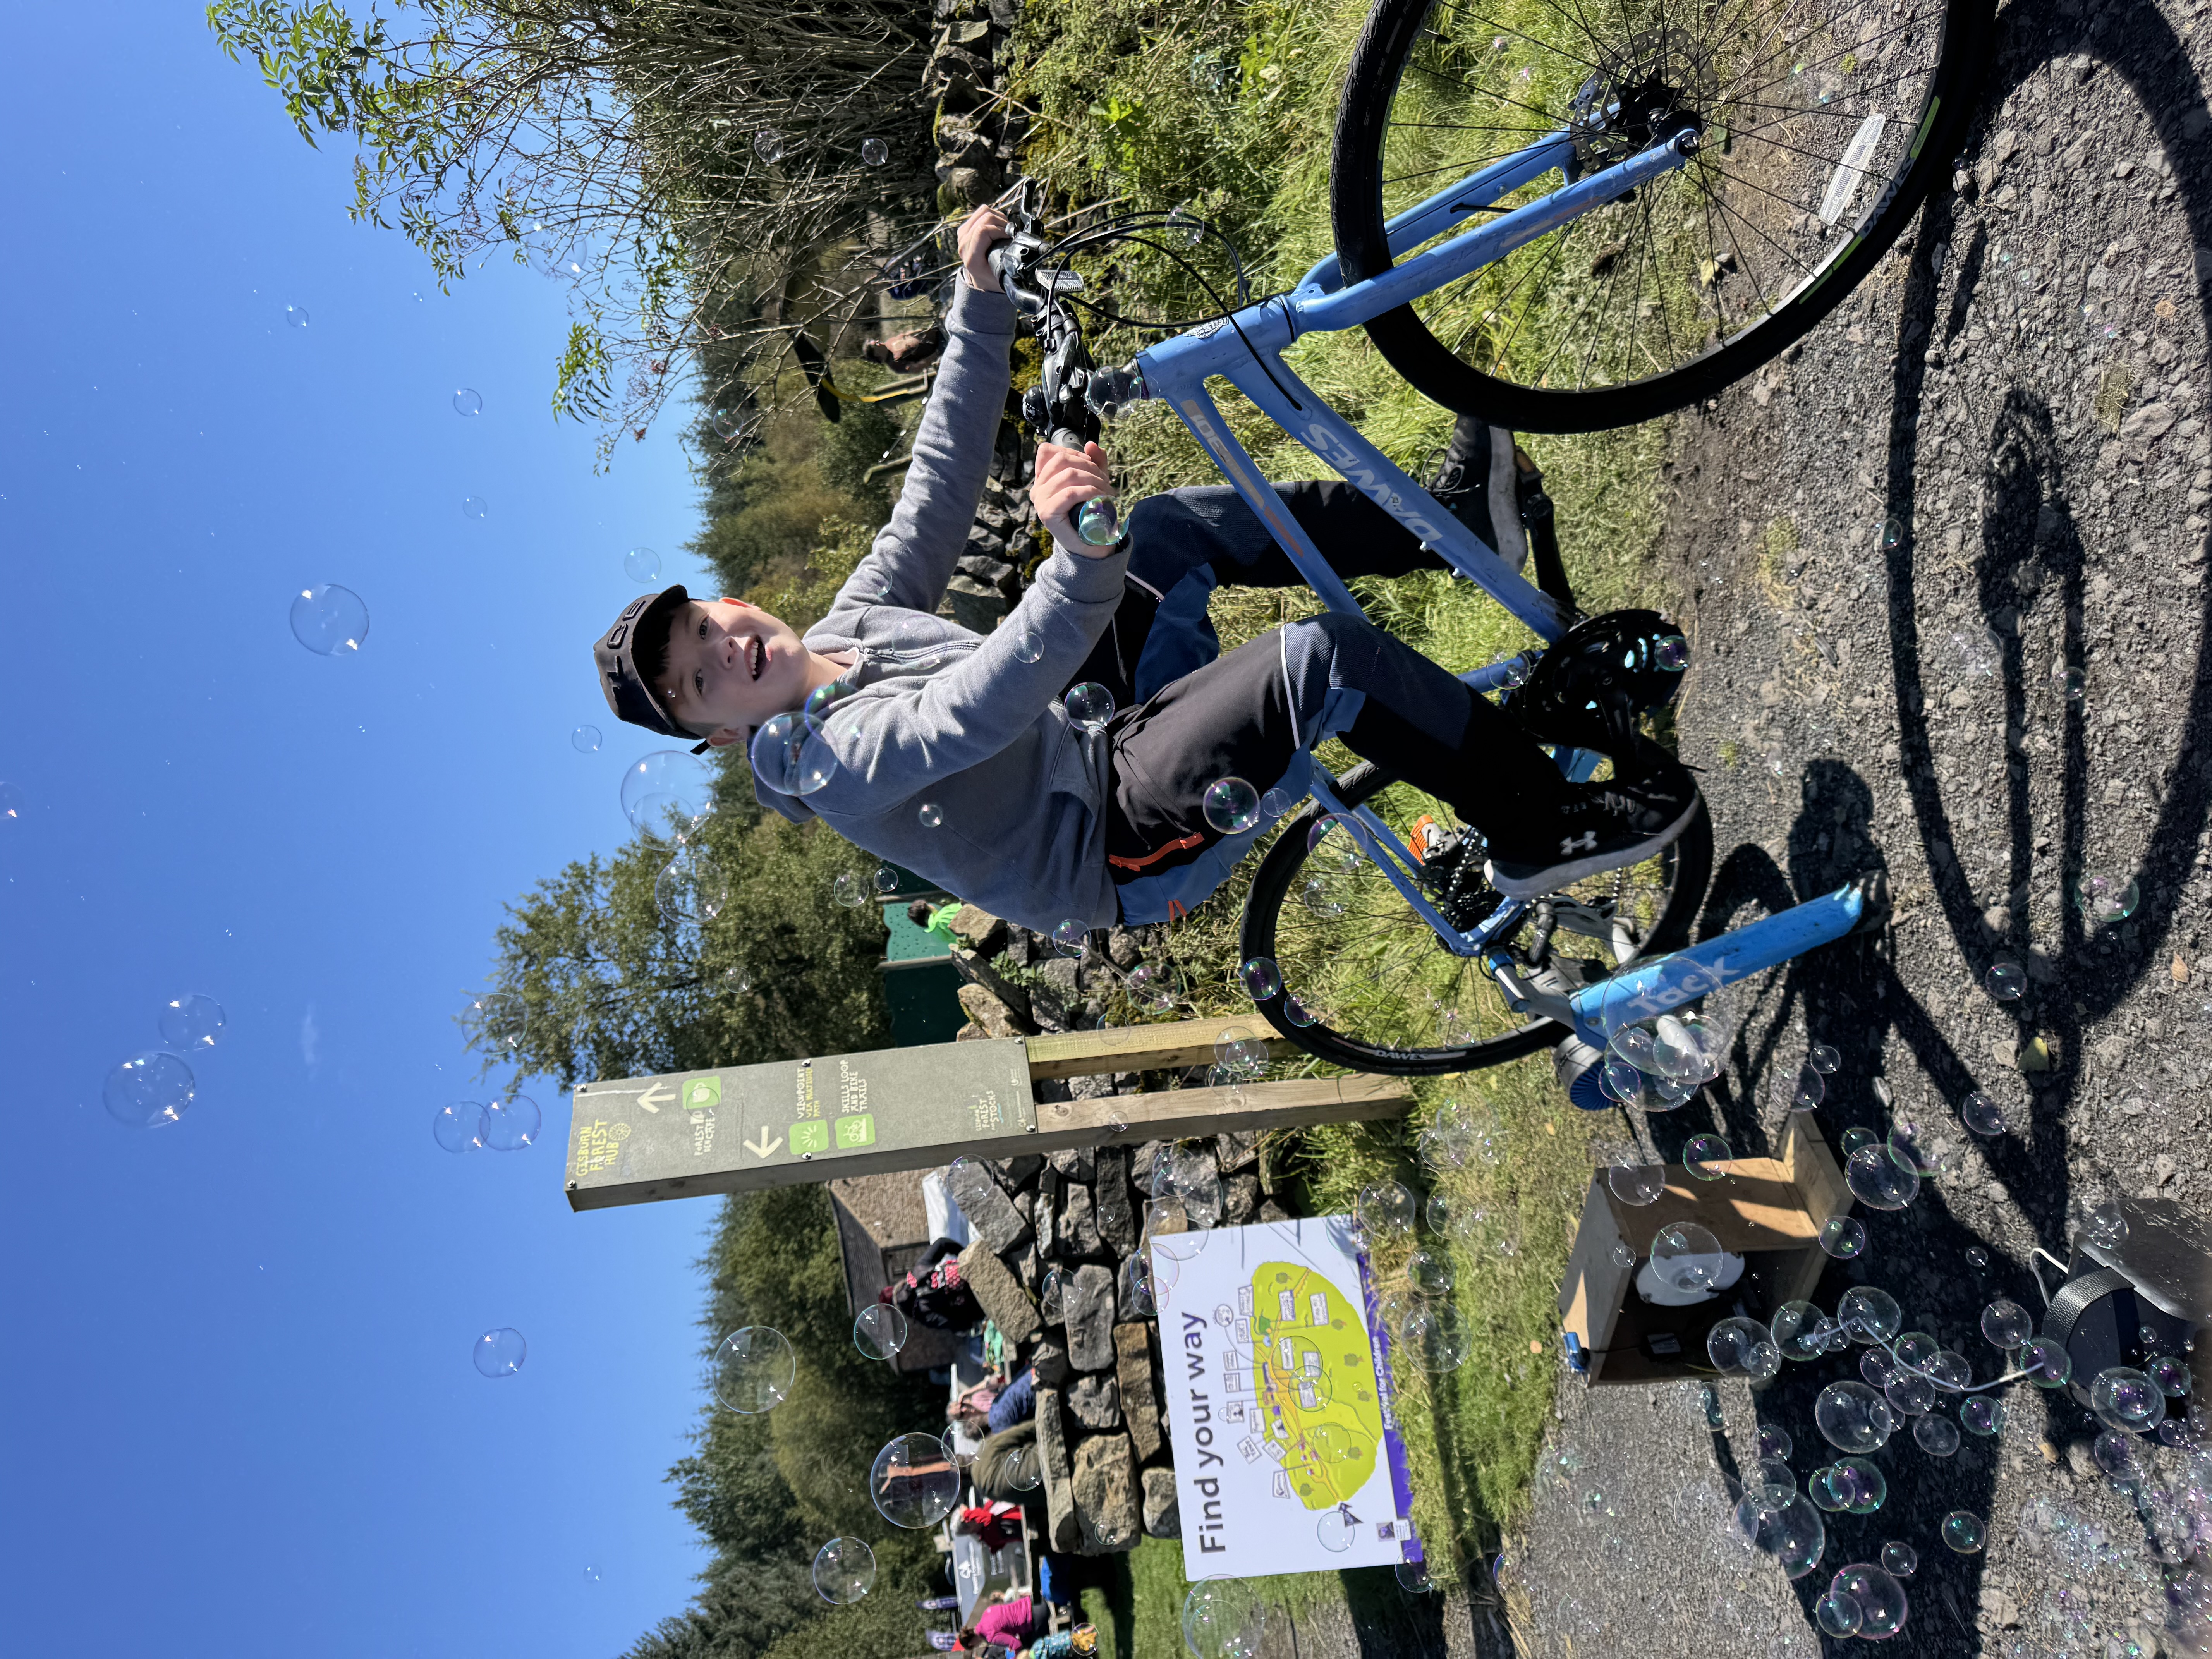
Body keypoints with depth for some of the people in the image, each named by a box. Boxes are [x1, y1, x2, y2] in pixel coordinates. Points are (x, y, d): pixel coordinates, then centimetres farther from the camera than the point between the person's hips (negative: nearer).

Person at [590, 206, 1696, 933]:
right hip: (1125, 849, -9)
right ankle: (1535, 828, -13)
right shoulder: (834, 759, -19)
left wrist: (981, 298, -2)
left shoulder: (855, 620, 7)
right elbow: (982, 710, -38)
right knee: (1320, 656, -29)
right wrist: (1076, 560, -56)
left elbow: (941, 479, 5)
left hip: (1112, 740, 9)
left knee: (1176, 525, 2)